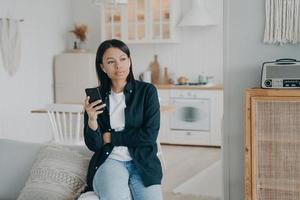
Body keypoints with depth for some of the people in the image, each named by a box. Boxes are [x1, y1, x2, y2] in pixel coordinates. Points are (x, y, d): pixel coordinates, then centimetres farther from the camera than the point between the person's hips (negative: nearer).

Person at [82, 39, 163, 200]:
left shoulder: (147, 91, 0)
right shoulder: (97, 96, 4)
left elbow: (149, 135, -7)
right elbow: (93, 145, 3)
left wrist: (111, 137, -4)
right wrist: (92, 120, -15)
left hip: (143, 162, 0)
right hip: (109, 161, 0)